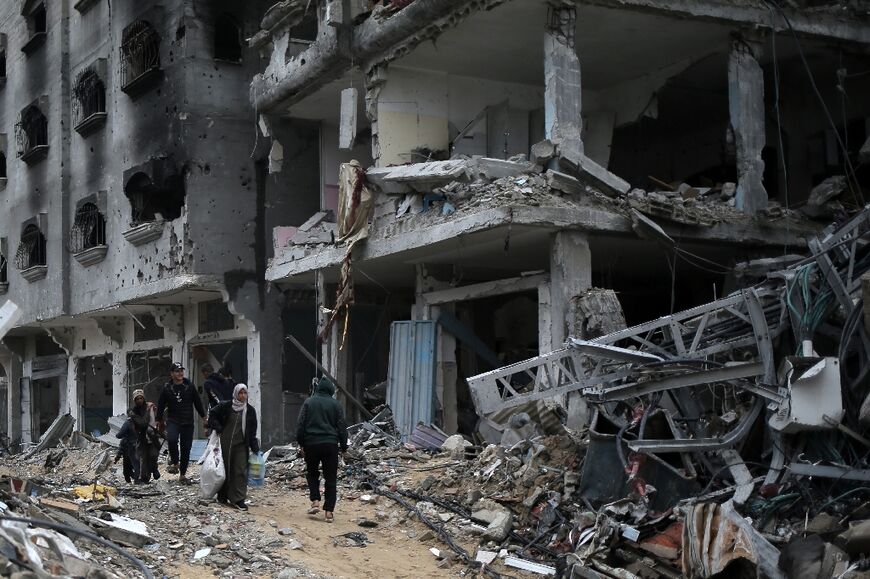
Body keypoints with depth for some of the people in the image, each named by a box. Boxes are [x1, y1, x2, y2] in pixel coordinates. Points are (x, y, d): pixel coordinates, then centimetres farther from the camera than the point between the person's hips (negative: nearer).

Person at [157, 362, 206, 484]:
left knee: (186, 448, 3)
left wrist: (203, 417, 12)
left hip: (188, 422, 2)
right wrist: (159, 420, 7)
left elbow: (197, 402, 11)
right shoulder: (167, 388, 0)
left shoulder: (190, 387, 3)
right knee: (172, 439, -30)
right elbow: (161, 405, 7)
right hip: (173, 421, -2)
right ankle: (175, 463, -9)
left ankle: (183, 474, 15)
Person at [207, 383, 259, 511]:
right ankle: (222, 496, 25)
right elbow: (212, 414, 6)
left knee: (241, 471, -6)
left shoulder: (250, 410, 4)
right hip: (225, 443, -1)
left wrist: (255, 447, 5)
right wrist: (218, 428, -7)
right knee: (225, 470, 8)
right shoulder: (226, 406, -4)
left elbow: (252, 431, 7)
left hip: (241, 445, 1)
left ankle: (238, 500, -4)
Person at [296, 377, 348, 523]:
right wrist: (344, 446, 9)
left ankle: (315, 501, 3)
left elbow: (300, 425, 0)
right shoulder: (335, 405, 3)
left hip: (311, 444, 0)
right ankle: (329, 511, 1)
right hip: (330, 444, 0)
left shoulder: (308, 402, 3)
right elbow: (342, 427, 3)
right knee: (330, 478, 5)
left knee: (312, 473, 20)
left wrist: (301, 443, 6)